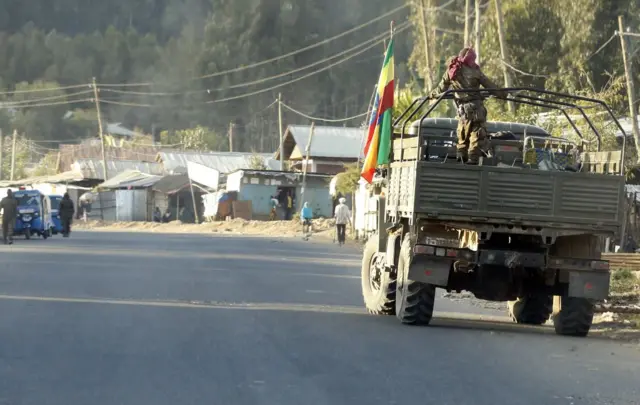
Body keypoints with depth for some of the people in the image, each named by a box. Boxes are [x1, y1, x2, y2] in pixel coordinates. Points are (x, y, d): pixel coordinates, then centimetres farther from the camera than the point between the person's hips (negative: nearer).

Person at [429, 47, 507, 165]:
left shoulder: (451, 71, 6)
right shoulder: (474, 71, -3)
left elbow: (442, 87, 16)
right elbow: (489, 85, 3)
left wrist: (433, 94, 34)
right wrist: (502, 94, 15)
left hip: (463, 109, 4)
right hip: (476, 107, -4)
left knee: (462, 133, 17)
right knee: (477, 133, 0)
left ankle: (461, 157, 15)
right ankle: (473, 158, -7)